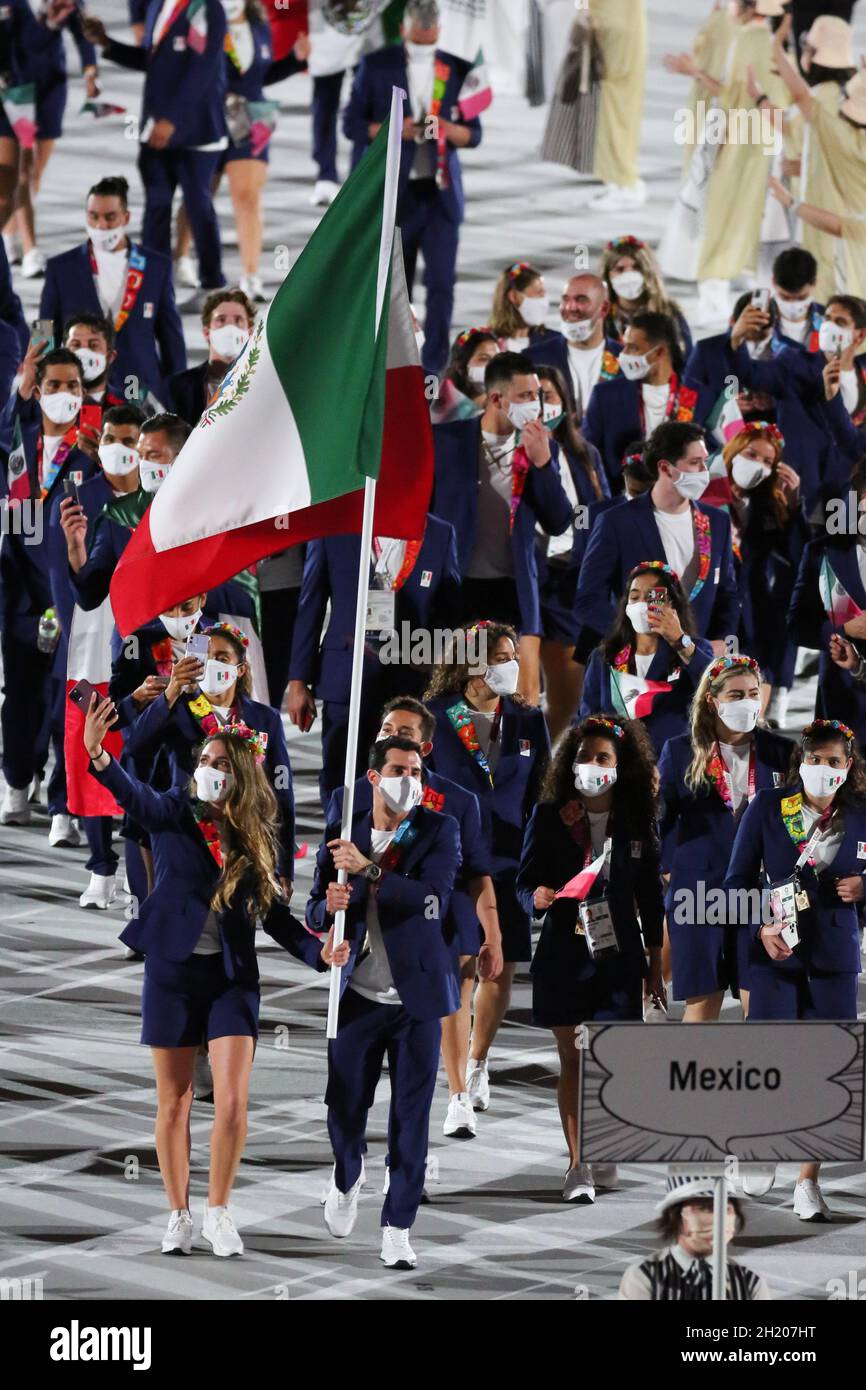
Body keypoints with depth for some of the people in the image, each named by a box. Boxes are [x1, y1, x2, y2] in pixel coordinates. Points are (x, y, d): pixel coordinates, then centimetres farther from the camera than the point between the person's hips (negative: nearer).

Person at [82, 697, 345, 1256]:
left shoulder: (255, 837, 3)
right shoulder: (176, 812, -4)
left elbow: (274, 912, 8)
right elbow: (134, 796, -25)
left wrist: (317, 950, -9)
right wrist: (99, 758, -47)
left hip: (232, 976, 1)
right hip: (173, 972, -1)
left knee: (232, 1102, -8)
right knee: (174, 1100, 5)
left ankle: (218, 1212, 8)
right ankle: (179, 1214, 18)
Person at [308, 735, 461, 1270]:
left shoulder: (440, 830, -3)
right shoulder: (342, 834, 3)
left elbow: (434, 898, -17)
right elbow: (314, 914, 5)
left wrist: (369, 870, -23)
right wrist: (329, 905, -19)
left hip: (417, 994, -2)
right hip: (358, 996, 2)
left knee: (411, 1115, -1)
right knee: (344, 1106, 6)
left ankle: (398, 1230, 6)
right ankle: (348, 1179, 39)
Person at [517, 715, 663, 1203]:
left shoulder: (638, 823, 1)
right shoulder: (549, 818, -2)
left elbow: (650, 896, 8)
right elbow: (525, 884, 2)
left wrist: (656, 964, 11)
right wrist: (538, 898, -22)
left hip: (618, 956, 0)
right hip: (564, 955, 0)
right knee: (572, 1058, 2)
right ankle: (578, 1166, 6)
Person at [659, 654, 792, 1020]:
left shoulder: (779, 752, 5)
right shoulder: (680, 752, 3)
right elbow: (659, 818, 10)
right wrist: (668, 869, 1)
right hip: (699, 891, -1)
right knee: (701, 1003, 0)